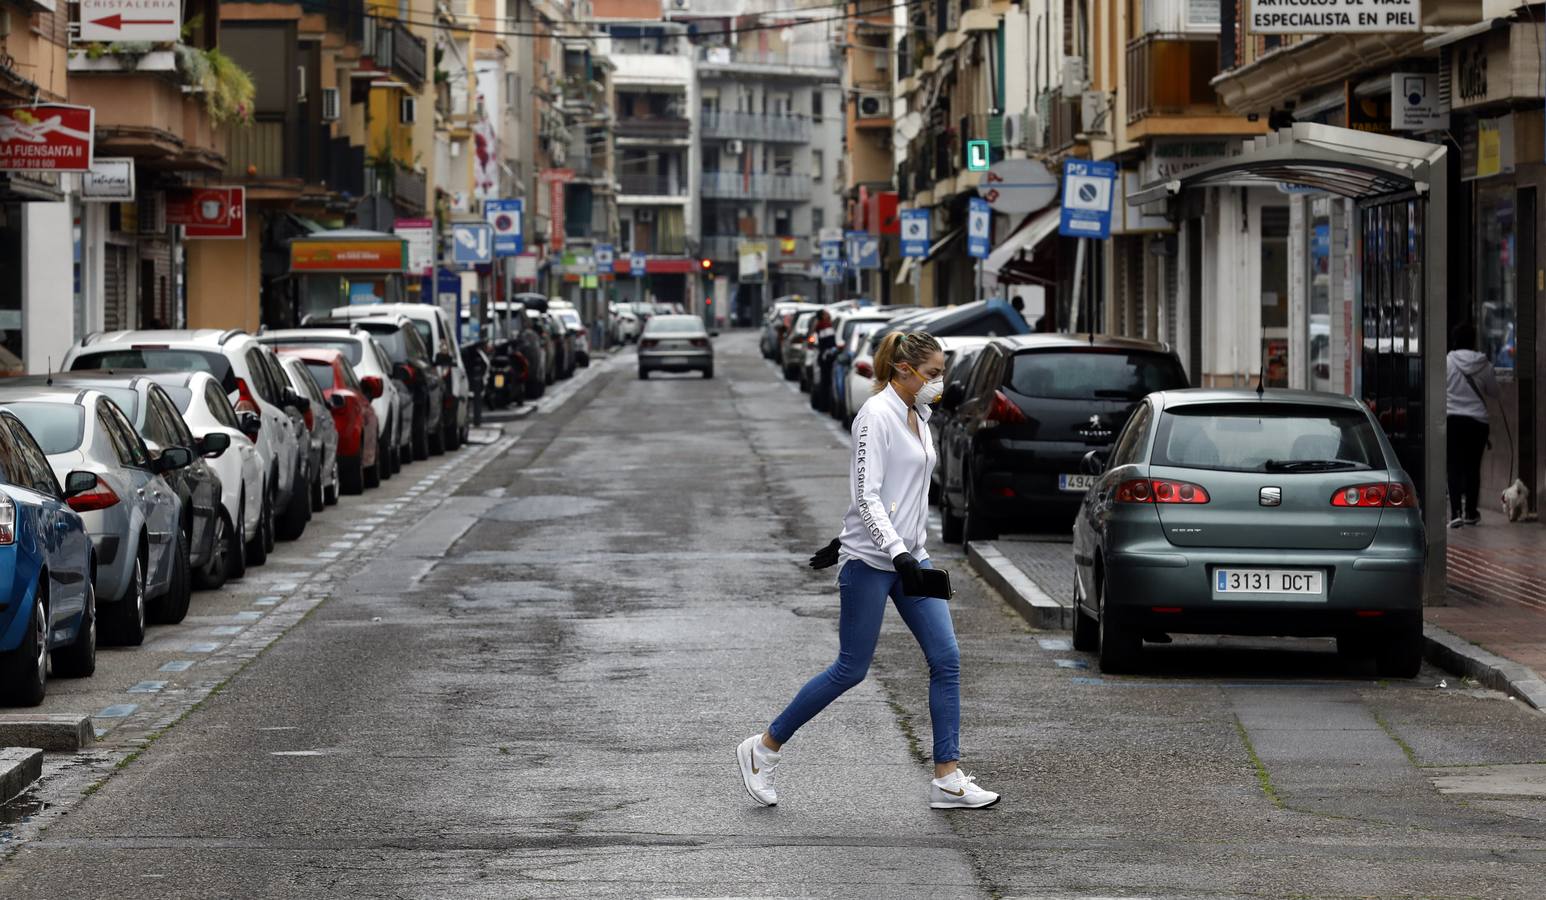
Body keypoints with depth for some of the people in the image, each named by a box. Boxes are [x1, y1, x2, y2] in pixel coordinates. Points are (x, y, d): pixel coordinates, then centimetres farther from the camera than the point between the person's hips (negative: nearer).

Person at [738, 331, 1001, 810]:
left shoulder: (917, 416, 12)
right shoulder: (876, 416, -14)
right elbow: (867, 497, -20)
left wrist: (844, 541, 24)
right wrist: (897, 553, -28)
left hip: (910, 558, 8)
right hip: (871, 560, -8)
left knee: (946, 659, -1)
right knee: (850, 670, -2)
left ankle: (947, 779, 1)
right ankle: (763, 749, 12)